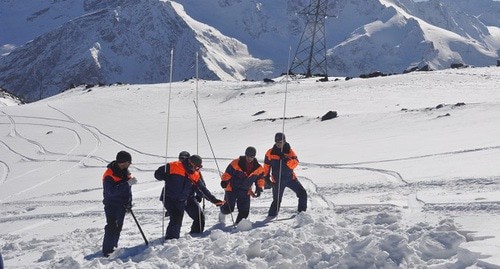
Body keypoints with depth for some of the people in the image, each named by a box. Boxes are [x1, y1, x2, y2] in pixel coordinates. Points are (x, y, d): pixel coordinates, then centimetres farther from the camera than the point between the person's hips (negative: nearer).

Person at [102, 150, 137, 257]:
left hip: (122, 205, 8)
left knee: (118, 227, 15)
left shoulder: (125, 171, 4)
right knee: (112, 227, -12)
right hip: (112, 205, -8)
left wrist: (129, 202, 15)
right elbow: (112, 191, -32)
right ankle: (107, 251, -5)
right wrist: (128, 183, -37)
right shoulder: (109, 175, -22)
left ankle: (113, 247, 28)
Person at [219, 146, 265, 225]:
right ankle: (222, 212, 32)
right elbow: (228, 173, -7)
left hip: (245, 192, 3)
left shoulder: (258, 168, -3)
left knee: (244, 211, -6)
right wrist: (224, 181, -18)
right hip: (232, 189, -3)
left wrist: (259, 188, 2)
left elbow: (260, 179, 12)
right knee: (229, 208, -2)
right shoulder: (236, 163, -14)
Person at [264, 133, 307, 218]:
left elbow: (295, 163, -17)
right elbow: (266, 166, 9)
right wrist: (266, 176, 6)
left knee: (302, 193, -5)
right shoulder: (270, 153, -3)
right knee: (277, 200, -3)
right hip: (277, 180, -1)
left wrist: (286, 159, -32)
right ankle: (271, 216, 14)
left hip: (290, 178, 1)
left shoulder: (289, 151, -4)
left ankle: (302, 212, 10)